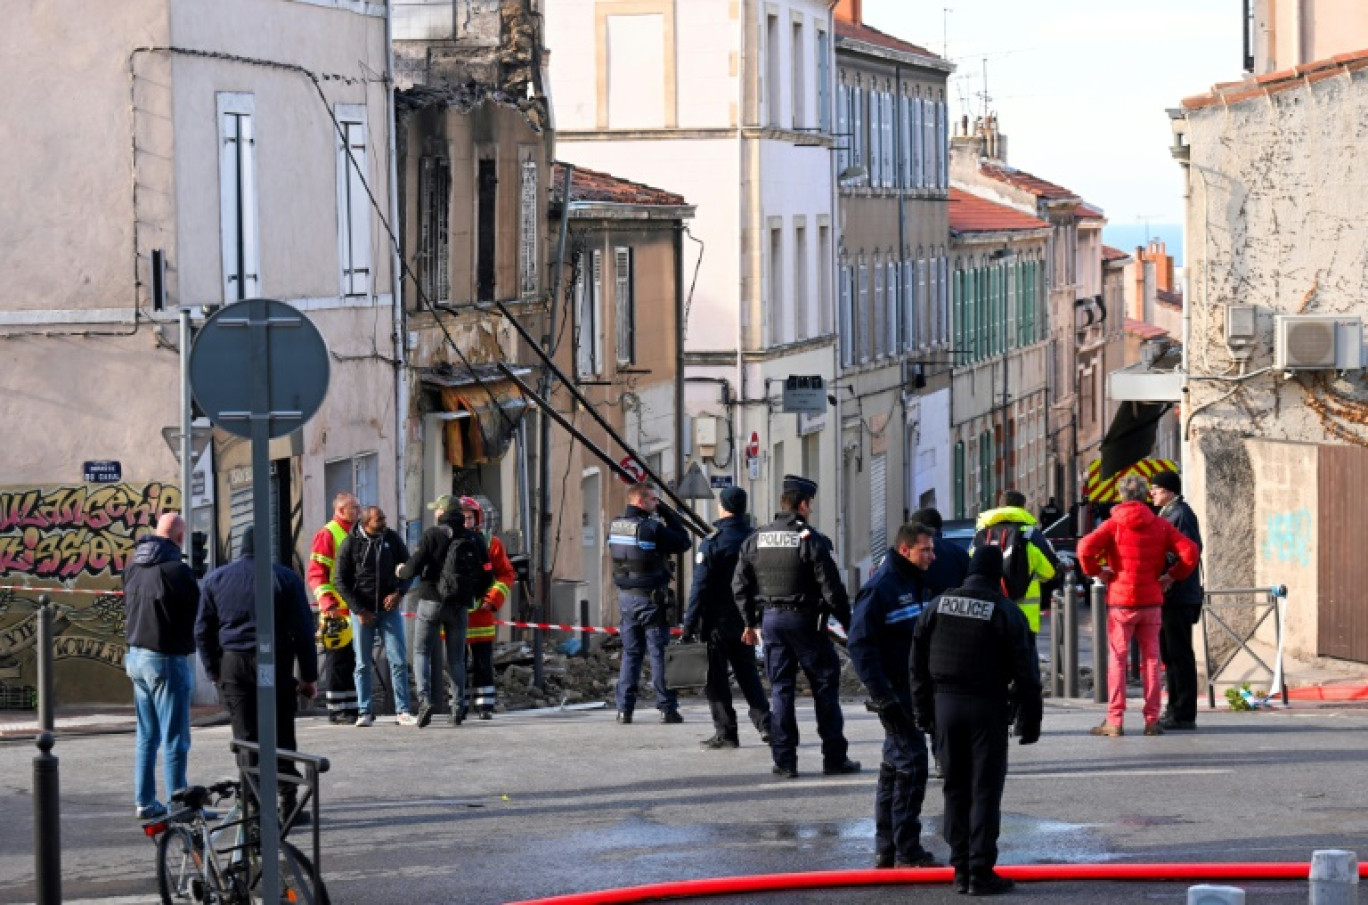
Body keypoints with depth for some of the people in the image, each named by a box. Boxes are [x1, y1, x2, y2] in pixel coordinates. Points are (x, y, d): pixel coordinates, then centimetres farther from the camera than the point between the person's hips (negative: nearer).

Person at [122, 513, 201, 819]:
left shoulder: (133, 567, 5)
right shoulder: (176, 570, -19)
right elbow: (195, 614, -10)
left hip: (136, 655, 8)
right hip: (167, 659, -8)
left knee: (146, 734, 15)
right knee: (174, 737, -2)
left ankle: (145, 801, 18)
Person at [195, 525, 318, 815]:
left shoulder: (216, 579, 8)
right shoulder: (286, 578, 0)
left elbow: (203, 631, 9)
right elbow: (303, 630, -2)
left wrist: (214, 672, 15)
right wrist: (309, 676, 3)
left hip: (233, 664, 2)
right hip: (275, 664, -2)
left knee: (245, 737, 4)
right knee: (281, 736, 5)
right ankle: (288, 800, 0)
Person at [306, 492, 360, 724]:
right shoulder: (327, 535, -6)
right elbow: (315, 573, -12)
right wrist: (327, 601, -21)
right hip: (336, 610, -8)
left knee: (352, 661, 9)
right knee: (337, 661, -5)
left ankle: (351, 708, 13)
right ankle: (336, 711, -1)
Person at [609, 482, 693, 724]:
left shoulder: (615, 526, 3)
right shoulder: (652, 528, -16)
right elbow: (683, 542, -8)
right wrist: (667, 514, -1)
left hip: (626, 596, 6)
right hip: (651, 598, -6)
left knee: (630, 653, 11)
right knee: (659, 653, 0)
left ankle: (624, 708, 8)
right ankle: (667, 708, 1)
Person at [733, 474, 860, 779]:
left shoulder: (755, 540, 6)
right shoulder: (811, 540, -11)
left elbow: (740, 586, 10)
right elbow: (832, 588, -12)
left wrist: (751, 622, 20)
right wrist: (849, 623, -3)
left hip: (771, 619, 5)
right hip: (805, 620, -5)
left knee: (780, 689, 9)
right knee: (825, 685, 5)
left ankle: (784, 760, 6)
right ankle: (834, 758, 5)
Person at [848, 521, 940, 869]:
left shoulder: (917, 584, 14)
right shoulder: (880, 588, -15)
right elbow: (860, 645, -19)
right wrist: (883, 697, -21)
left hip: (917, 692, 9)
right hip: (896, 693, -9)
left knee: (895, 767, 13)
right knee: (911, 766, -10)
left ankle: (886, 850, 20)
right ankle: (907, 851, -6)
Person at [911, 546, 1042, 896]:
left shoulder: (937, 607, 6)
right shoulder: (1007, 613, -8)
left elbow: (919, 664, 10)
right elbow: (1025, 672, -8)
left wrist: (924, 711, 16)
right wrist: (1029, 720, -1)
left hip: (945, 702, 4)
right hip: (987, 707, -4)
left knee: (955, 788, 11)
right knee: (985, 789, -1)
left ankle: (961, 869, 12)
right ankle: (981, 873, -3)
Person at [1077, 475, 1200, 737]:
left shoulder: (1114, 524, -3)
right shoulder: (1159, 525, 4)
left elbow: (1086, 548, -18)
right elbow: (1189, 552, -3)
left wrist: (1095, 571, -3)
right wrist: (1172, 576, 7)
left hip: (1120, 600, -2)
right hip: (1151, 601, 2)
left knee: (1117, 659, 2)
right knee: (1151, 659, 8)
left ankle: (1115, 721, -2)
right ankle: (1152, 720, 7)